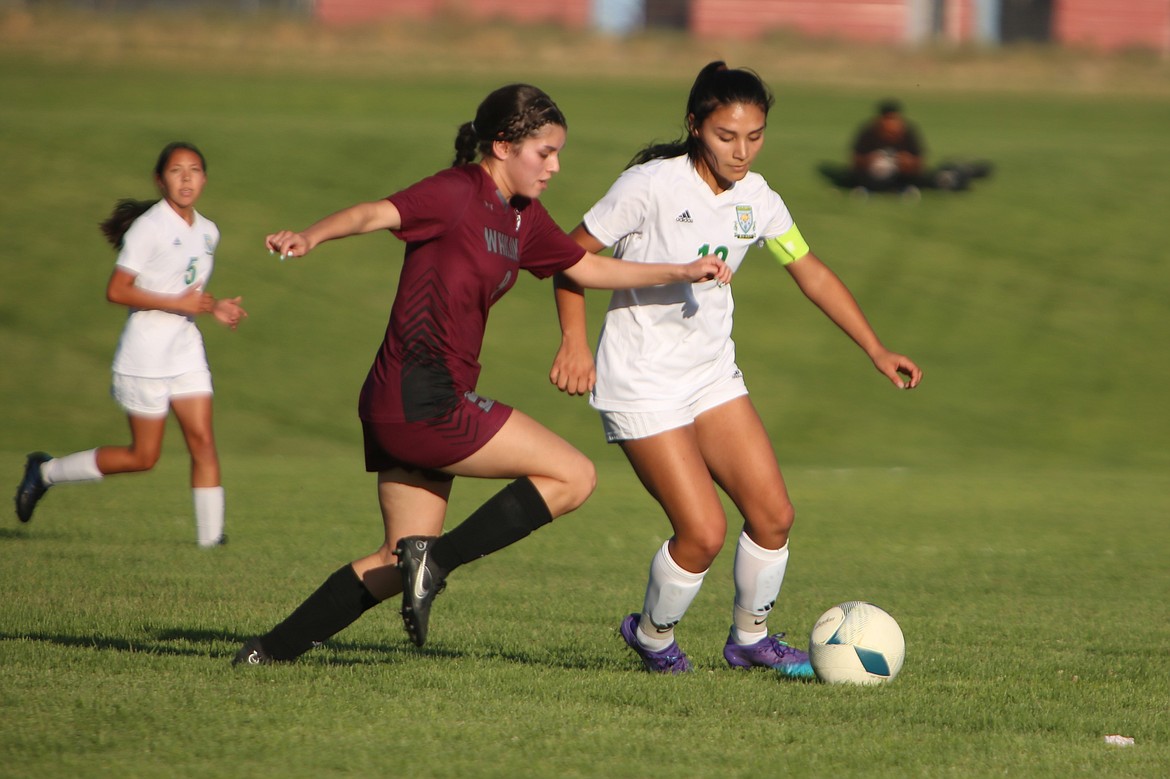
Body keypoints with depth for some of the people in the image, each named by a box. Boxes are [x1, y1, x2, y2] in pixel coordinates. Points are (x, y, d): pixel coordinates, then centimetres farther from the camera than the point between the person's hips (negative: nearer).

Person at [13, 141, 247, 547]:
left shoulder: (208, 232, 9)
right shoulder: (149, 227, -15)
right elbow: (117, 290, -19)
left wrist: (216, 307, 3)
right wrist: (178, 303, -22)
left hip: (186, 350, 7)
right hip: (146, 352, -7)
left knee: (203, 441, -5)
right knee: (143, 456, 1)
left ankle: (210, 537, -2)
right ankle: (45, 471, 18)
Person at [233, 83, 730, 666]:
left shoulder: (524, 217, 16)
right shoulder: (457, 193, -11)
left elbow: (588, 267, 28)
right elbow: (376, 214, -25)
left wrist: (680, 272, 21)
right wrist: (311, 237, -44)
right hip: (422, 401, -10)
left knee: (401, 562, 15)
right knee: (573, 477, -7)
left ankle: (272, 649, 15)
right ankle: (435, 560, -10)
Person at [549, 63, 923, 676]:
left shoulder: (756, 199, 1)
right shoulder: (652, 185, -17)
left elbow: (812, 273, 12)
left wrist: (877, 352, 8)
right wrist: (574, 342, -22)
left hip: (714, 377, 6)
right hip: (642, 386, -6)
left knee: (774, 515, -1)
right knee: (704, 532, -13)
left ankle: (750, 638, 23)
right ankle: (652, 636, 15)